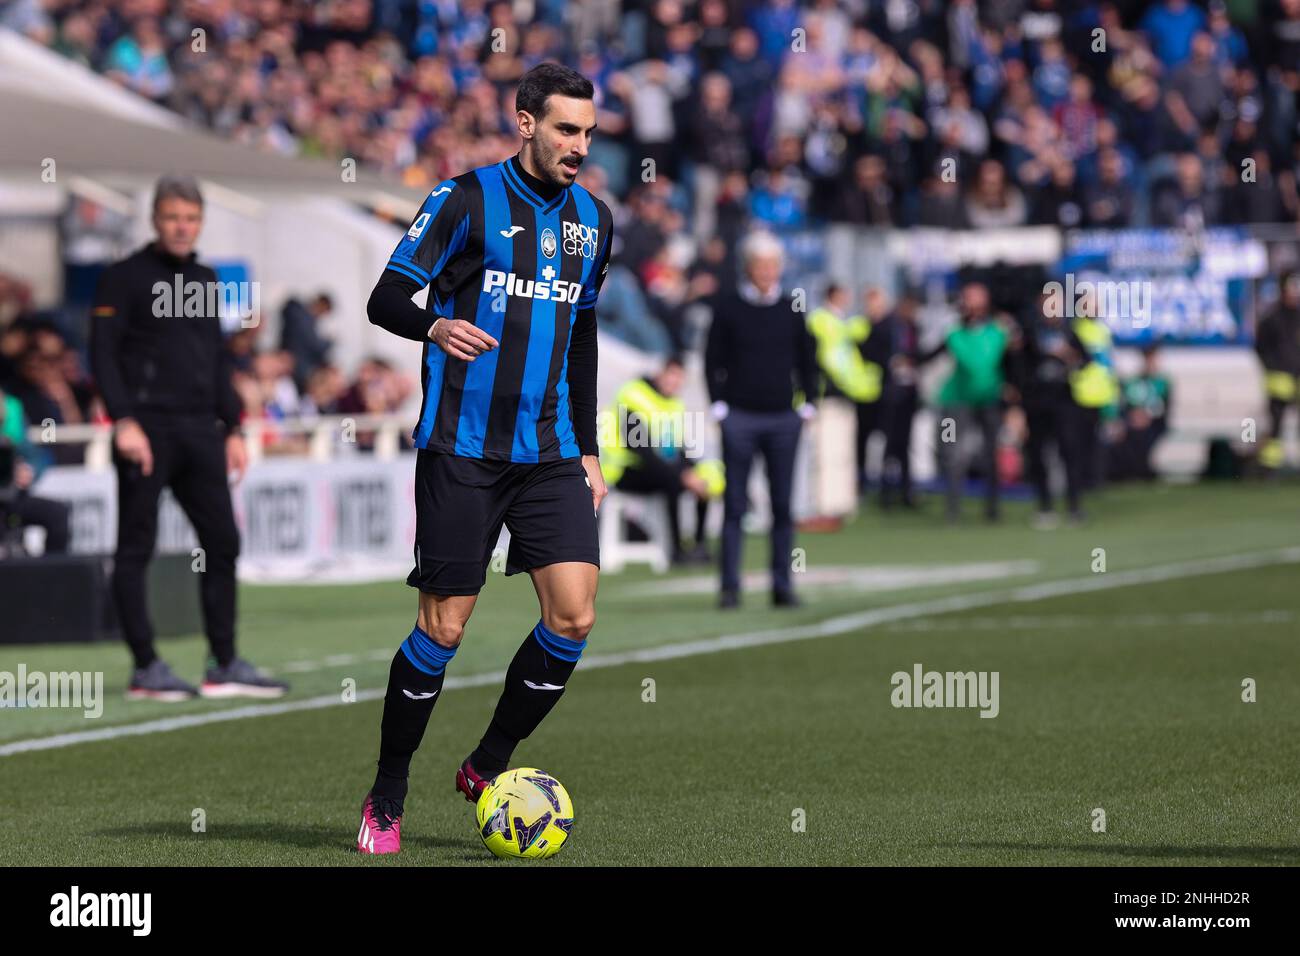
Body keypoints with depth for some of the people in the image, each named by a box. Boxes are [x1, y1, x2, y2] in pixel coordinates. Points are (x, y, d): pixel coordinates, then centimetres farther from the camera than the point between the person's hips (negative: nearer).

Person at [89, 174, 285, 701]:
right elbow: (103, 354, -10)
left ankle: (225, 665, 10)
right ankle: (146, 668, 1)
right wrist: (124, 421, -19)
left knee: (222, 542, 5)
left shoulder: (205, 280, 17)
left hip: (199, 431, 7)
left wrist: (232, 428, 17)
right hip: (147, 432, -7)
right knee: (135, 549, -2)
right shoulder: (125, 278, -3)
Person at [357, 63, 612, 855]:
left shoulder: (592, 219, 12)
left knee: (575, 618, -8)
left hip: (549, 453, 5)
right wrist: (436, 326, -30)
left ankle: (487, 767, 12)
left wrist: (588, 450, 19)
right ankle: (386, 801, 12)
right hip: (462, 450, -5)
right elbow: (387, 298, -8)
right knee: (444, 628, -4)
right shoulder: (468, 199, -6)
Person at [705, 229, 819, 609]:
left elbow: (807, 360, 16)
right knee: (734, 504, -2)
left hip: (783, 420, 2)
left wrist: (808, 404, 7)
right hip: (739, 417, -2)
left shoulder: (791, 309, 9)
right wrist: (718, 405, -4)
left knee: (783, 504, 2)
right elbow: (713, 360, 3)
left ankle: (782, 585, 7)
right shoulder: (728, 307, 2)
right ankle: (730, 586, 0)